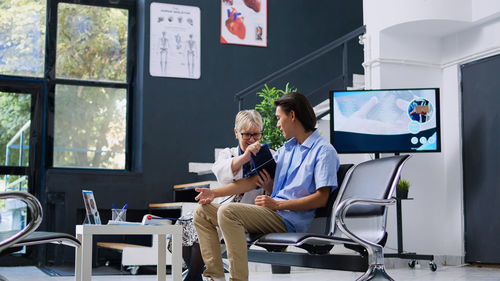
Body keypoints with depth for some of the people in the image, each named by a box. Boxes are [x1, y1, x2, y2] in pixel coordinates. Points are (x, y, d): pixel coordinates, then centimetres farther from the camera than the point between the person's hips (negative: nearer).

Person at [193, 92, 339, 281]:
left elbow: (321, 198, -14)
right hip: (273, 213, 9)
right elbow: (255, 180, 19)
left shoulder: (324, 151, -5)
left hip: (289, 220, -9)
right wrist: (215, 193, 10)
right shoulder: (286, 148, 21)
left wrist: (277, 204, -18)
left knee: (227, 212, -29)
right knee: (203, 212, 2)